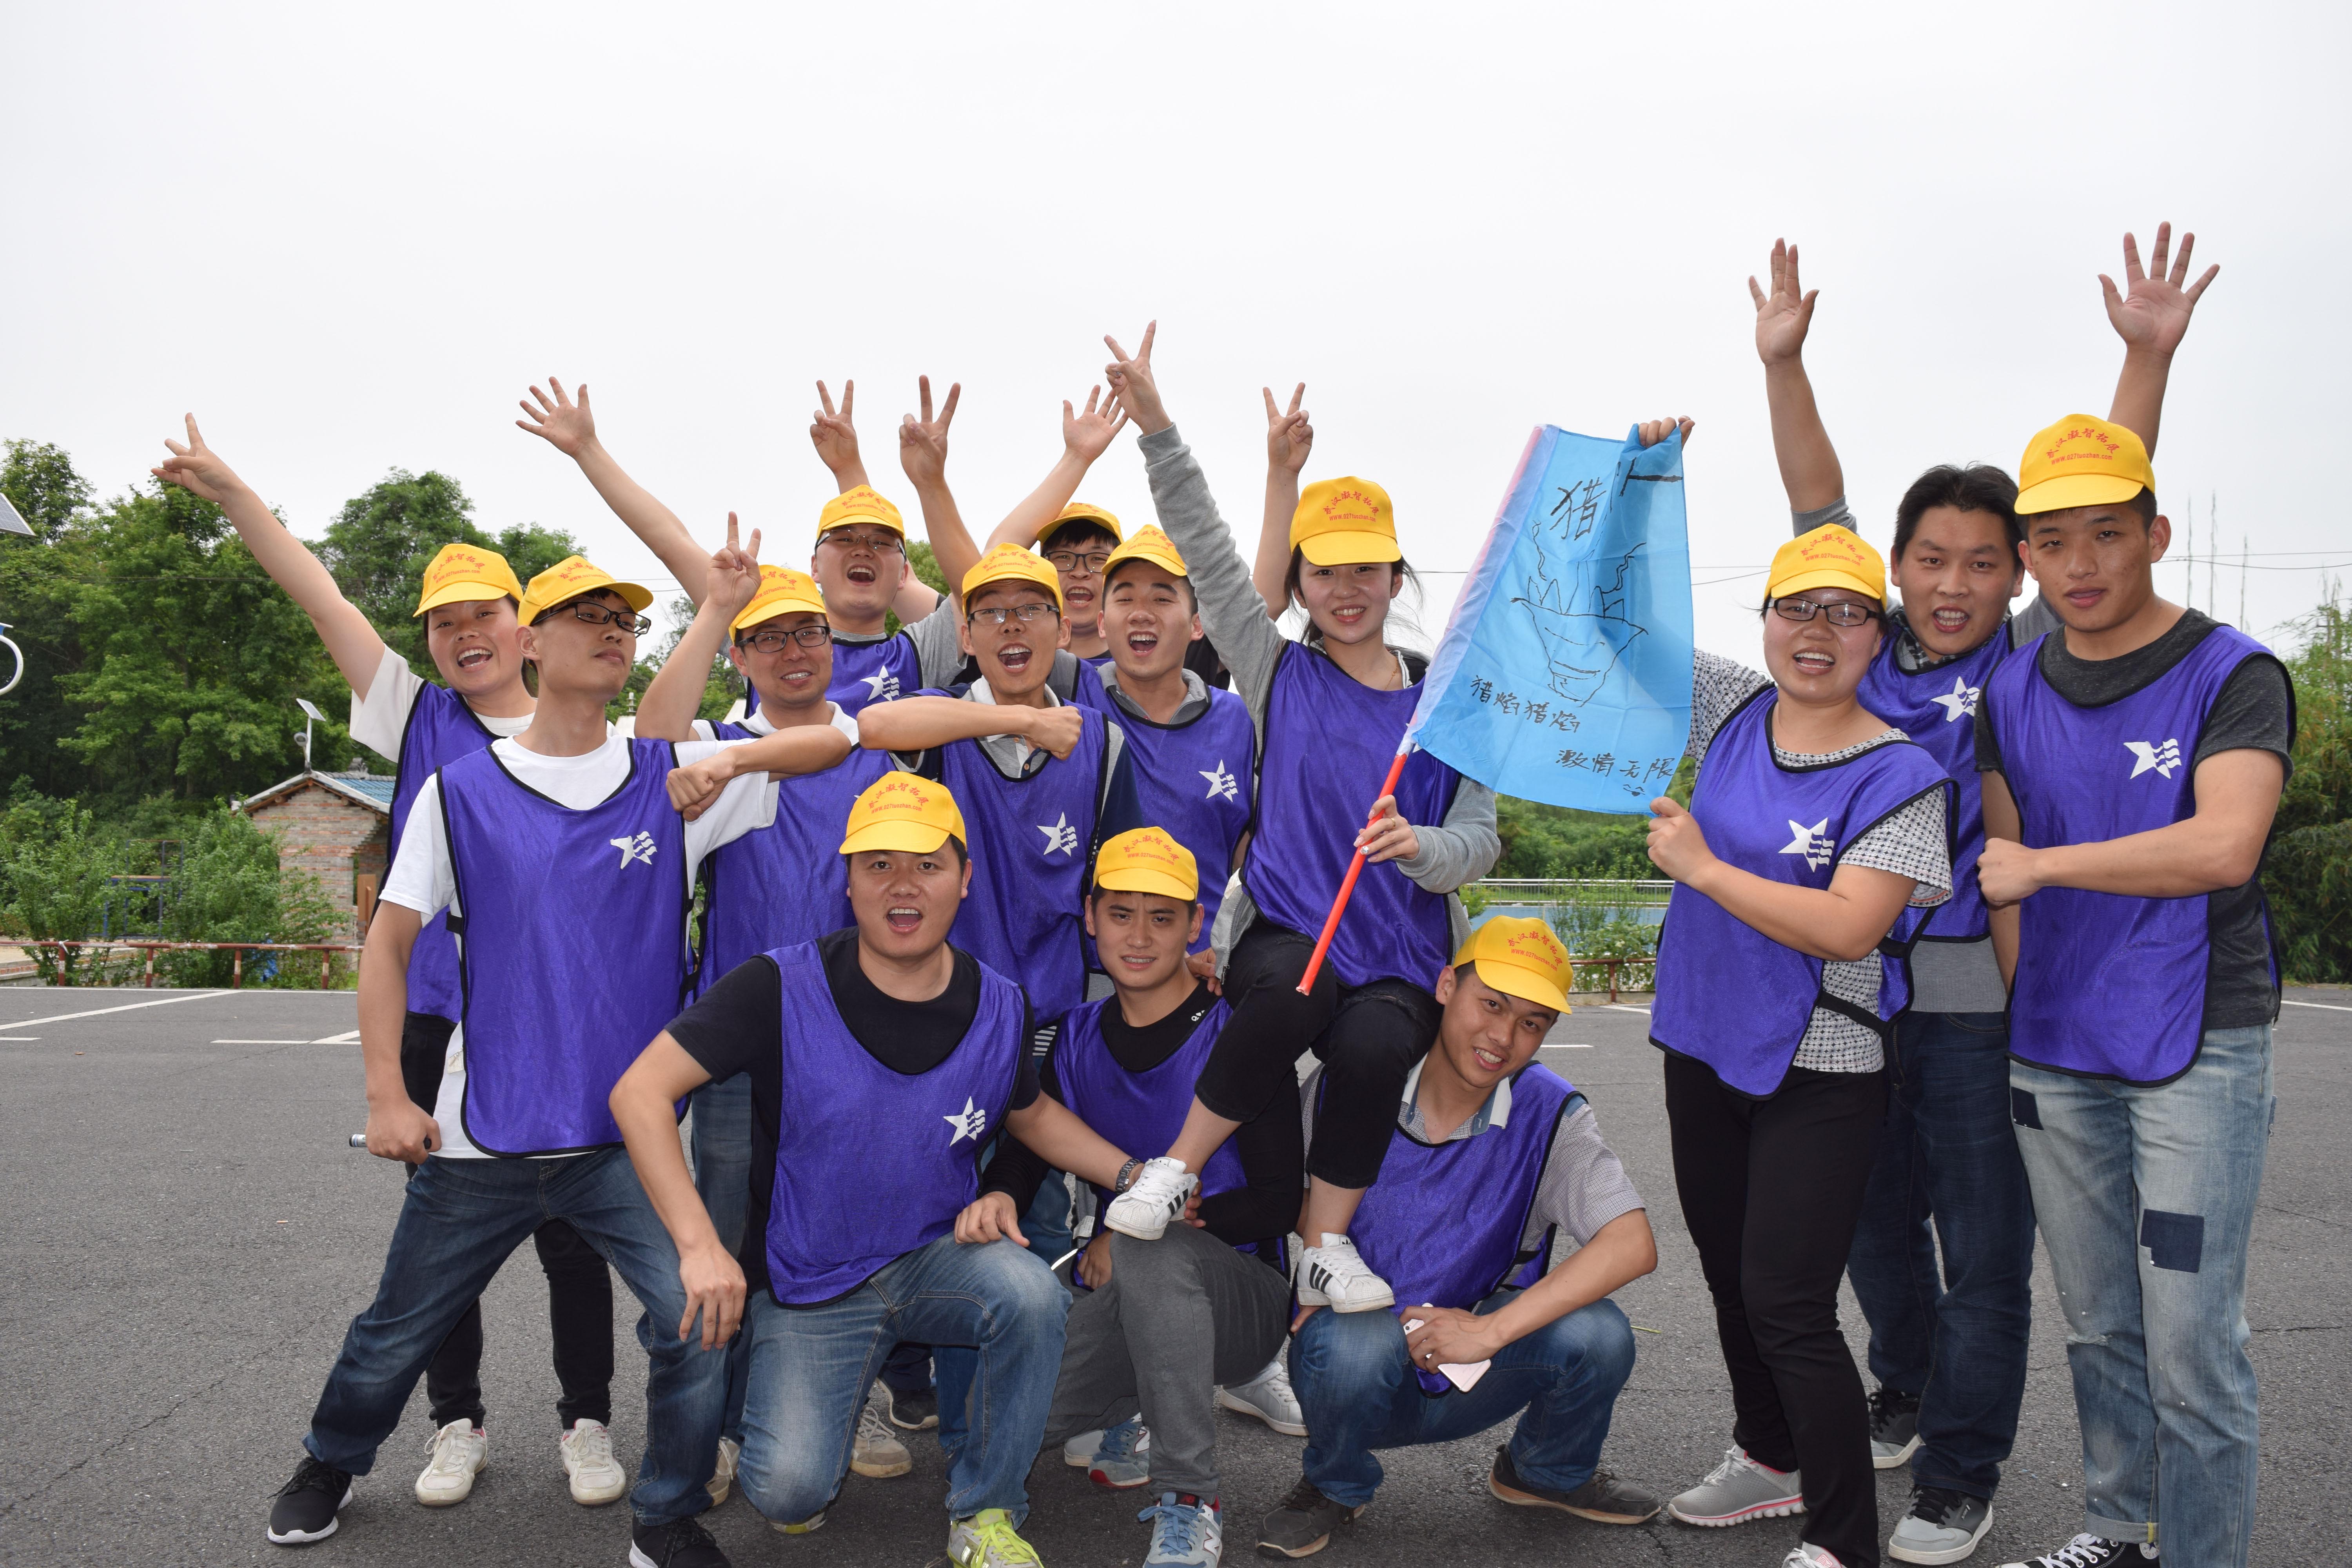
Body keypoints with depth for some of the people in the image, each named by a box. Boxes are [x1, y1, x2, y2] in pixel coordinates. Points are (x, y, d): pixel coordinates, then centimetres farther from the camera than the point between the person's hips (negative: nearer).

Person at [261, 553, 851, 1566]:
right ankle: (332, 1463, 49)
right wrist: (386, 1095, -4)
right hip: (480, 1140, 1)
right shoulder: (462, 789, 1)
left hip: (627, 1138, 0)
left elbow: (839, 738, -1)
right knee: (397, 1336, 17)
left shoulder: (673, 780, 1)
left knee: (701, 1322, -15)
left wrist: (737, 759, -18)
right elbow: (389, 944, 3)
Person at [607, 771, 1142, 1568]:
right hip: (807, 1283, -2)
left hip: (938, 1255, 2)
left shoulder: (998, 1007, -5)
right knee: (790, 1491, -19)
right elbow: (640, 1093, -18)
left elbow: (1031, 1114, 15)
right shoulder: (783, 989, -16)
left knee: (1032, 1294, -30)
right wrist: (699, 1244, -27)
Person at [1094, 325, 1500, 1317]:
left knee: (1372, 1046, -31)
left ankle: (1325, 1246, -7)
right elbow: (1207, 552, -1)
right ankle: (1175, 1171, -14)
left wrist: (1420, 846, -19)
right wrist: (1154, 426, -9)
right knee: (1297, 991, -35)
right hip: (1282, 930, -1)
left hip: (1402, 958, 1)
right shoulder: (1277, 674, 8)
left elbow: (1479, 841, 5)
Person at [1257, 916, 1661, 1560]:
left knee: (1597, 1334, -26)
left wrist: (1491, 1330, -28)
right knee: (1355, 1341, -37)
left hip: (1470, 1380, 2)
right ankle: (1334, 1488, 0)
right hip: (1355, 1367, -1)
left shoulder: (1549, 1115, -11)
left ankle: (1547, 1473, 11)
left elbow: (1633, 1246, -23)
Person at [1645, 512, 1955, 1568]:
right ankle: (1772, 1459, 42)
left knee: (1787, 1305, -7)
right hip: (1705, 1047, 7)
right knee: (1728, 1275, 20)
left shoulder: (1900, 776, -14)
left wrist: (1700, 867, -18)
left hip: (1818, 1074, -6)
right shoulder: (1735, 711, 3)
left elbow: (1846, 928, -24)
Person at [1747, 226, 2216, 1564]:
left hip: (1984, 998, -3)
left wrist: (2150, 356, -17)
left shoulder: (2034, 665, -2)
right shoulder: (1865, 649, 4)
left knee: (1985, 1250, 5)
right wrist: (1784, 364, -5)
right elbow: (1818, 502, 1)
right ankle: (1911, 1394, 42)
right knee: (1875, 1222, 19)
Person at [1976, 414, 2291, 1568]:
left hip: (2198, 1051, -5)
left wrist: (2042, 865, -13)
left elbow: (2224, 848, -22)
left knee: (2192, 1352, -3)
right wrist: (2018, 1019, 9)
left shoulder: (2234, 676, -7)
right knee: (2098, 1329, 16)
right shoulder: (2012, 694, 8)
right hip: (2054, 1052, 5)